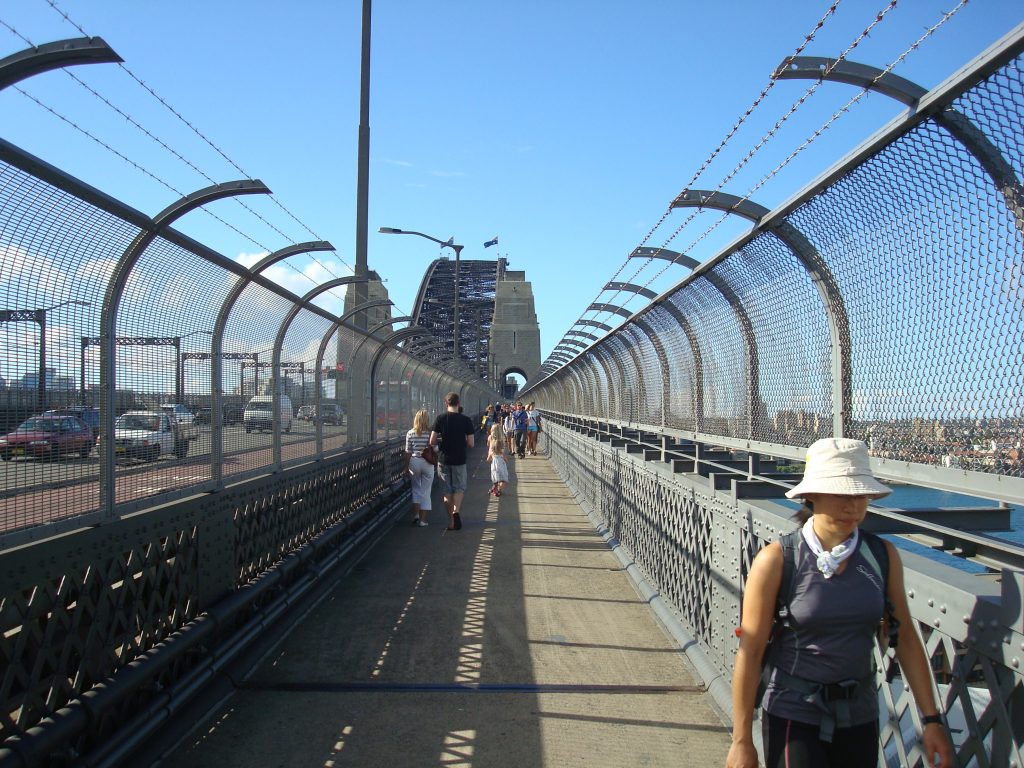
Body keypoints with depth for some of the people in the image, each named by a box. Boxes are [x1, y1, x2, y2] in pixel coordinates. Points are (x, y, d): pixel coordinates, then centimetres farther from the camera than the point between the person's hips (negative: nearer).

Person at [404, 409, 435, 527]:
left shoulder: (410, 433, -4)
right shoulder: (431, 433, -8)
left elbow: (408, 452, -2)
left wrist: (406, 466, 6)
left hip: (414, 462, 1)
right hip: (428, 463, -1)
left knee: (416, 489, 19)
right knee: (426, 491, 7)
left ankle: (416, 514, 11)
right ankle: (423, 519, 7)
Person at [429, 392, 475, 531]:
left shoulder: (440, 419, -5)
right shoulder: (466, 420, -7)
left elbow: (432, 442, -8)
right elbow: (471, 444, -8)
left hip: (443, 459, 1)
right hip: (459, 460, -1)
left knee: (447, 490, 12)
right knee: (459, 488, 13)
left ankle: (451, 521, 15)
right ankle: (456, 512, -13)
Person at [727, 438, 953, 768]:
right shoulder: (777, 560, -15)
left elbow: (905, 638, 4)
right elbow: (750, 652, -13)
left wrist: (931, 719, 3)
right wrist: (742, 740, -12)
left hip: (859, 713, 4)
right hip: (793, 713, -4)